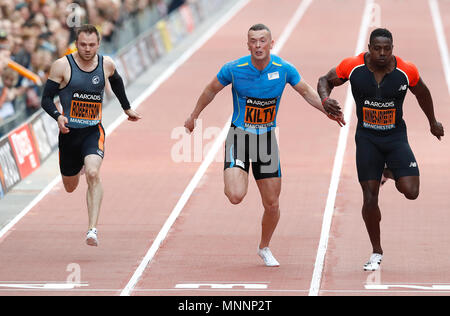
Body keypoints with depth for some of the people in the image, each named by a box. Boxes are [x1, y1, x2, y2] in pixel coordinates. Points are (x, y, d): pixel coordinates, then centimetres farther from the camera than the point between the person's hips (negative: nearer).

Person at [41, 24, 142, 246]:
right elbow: (46, 98, -6)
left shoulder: (106, 64, 0)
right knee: (70, 187, 14)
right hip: (69, 132, 0)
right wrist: (58, 116, -25)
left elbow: (116, 81, 24)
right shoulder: (63, 66, -9)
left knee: (93, 174, -26)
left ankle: (93, 230, -28)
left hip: (93, 131, 0)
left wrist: (127, 108, 35)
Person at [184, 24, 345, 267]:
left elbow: (306, 92, 8)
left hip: (266, 137, 2)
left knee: (272, 204, 5)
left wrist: (327, 110, -4)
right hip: (239, 135, -2)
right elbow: (211, 90, 5)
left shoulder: (284, 69, -10)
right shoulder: (234, 69, -14)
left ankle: (264, 248, 32)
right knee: (236, 197, -23)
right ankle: (232, 179, 15)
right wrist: (193, 116, 16)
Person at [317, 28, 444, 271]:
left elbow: (422, 93, 8)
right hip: (367, 138, 0)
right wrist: (325, 98, -20)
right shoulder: (352, 67, -13)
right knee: (370, 198, -3)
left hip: (396, 136, 0)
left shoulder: (407, 72, -13)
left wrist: (433, 122, 22)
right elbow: (325, 80, 3)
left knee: (411, 192, -15)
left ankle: (391, 172, 22)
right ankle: (376, 253, 15)